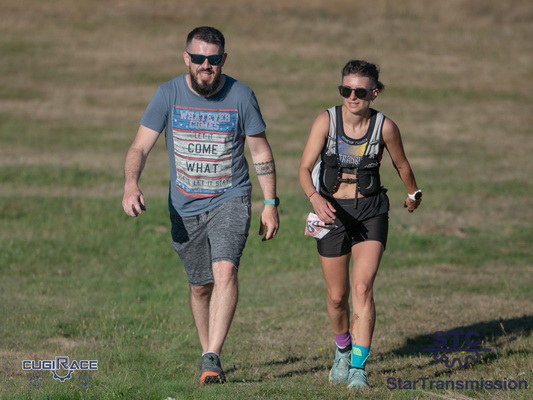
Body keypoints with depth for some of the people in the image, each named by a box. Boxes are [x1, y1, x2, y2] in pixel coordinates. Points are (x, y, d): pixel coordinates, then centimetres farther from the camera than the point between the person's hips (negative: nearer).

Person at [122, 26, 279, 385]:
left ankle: (212, 359, -26)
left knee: (225, 270, -23)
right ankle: (207, 354, 31)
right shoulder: (169, 94, -6)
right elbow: (140, 146, -7)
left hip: (230, 200, -2)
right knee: (200, 285, 11)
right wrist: (131, 184, -27)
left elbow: (262, 152, 3)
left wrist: (271, 204, 1)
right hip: (185, 207, 2)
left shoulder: (240, 96, -7)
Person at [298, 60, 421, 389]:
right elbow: (305, 168, -16)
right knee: (337, 296, 10)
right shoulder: (327, 120, -12)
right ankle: (343, 349, 40)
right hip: (332, 211, 1)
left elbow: (402, 165, 8)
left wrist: (413, 194, 24)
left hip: (371, 212, -1)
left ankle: (359, 368, -18)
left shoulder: (385, 127, -11)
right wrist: (315, 198, -34)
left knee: (362, 287, -19)